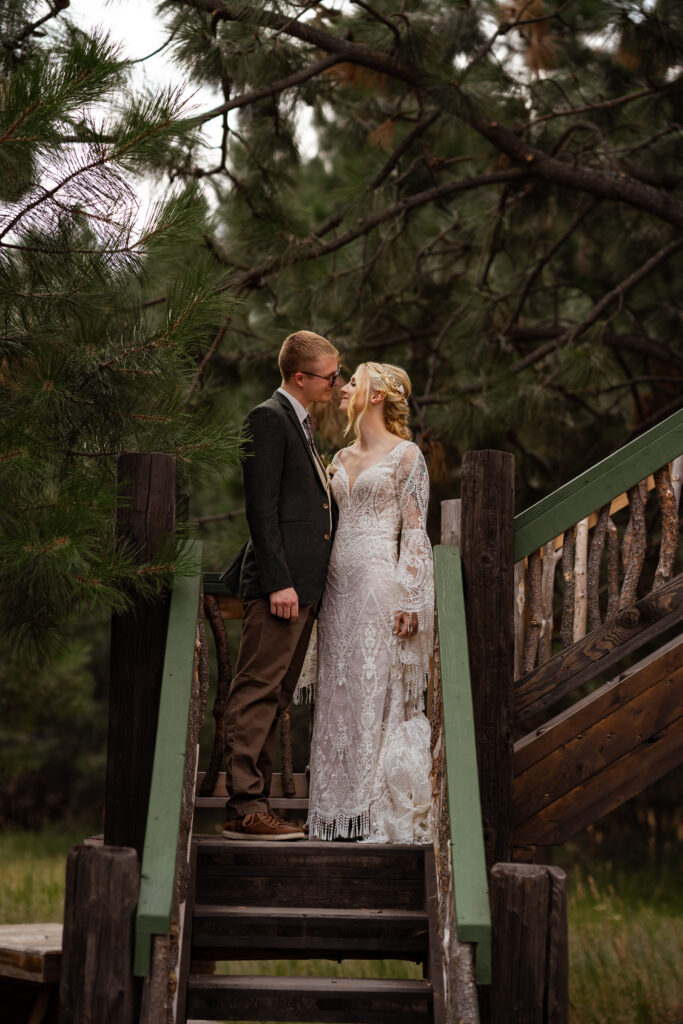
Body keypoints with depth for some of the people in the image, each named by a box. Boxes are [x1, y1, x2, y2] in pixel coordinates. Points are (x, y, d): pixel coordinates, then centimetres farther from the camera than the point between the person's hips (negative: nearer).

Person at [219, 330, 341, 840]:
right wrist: (278, 581, -21)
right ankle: (244, 807, -9)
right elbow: (261, 507, -15)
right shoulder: (268, 418, -8)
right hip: (280, 579, -10)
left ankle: (255, 803, 13)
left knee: (275, 698, 10)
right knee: (257, 692, -9)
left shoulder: (301, 423, 22)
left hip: (303, 582, 10)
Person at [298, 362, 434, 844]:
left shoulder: (405, 455, -2)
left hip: (381, 582, -7)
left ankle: (392, 816, -3)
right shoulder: (342, 458, 18)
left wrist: (409, 600, -14)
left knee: (382, 698, -7)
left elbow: (415, 532, -6)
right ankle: (345, 812, 10)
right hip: (339, 586, 7)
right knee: (340, 700, 5)